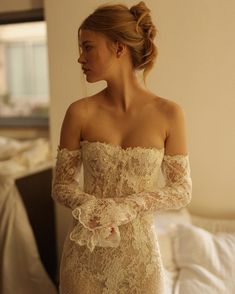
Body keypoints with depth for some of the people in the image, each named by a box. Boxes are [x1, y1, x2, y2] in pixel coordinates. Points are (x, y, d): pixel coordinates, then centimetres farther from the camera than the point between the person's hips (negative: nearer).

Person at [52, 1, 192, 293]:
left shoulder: (169, 113, -10)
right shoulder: (79, 112, -8)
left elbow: (182, 190, -4)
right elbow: (61, 185, -2)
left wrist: (129, 206, -19)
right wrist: (92, 206, -21)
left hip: (139, 252, 0)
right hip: (85, 253, 1)